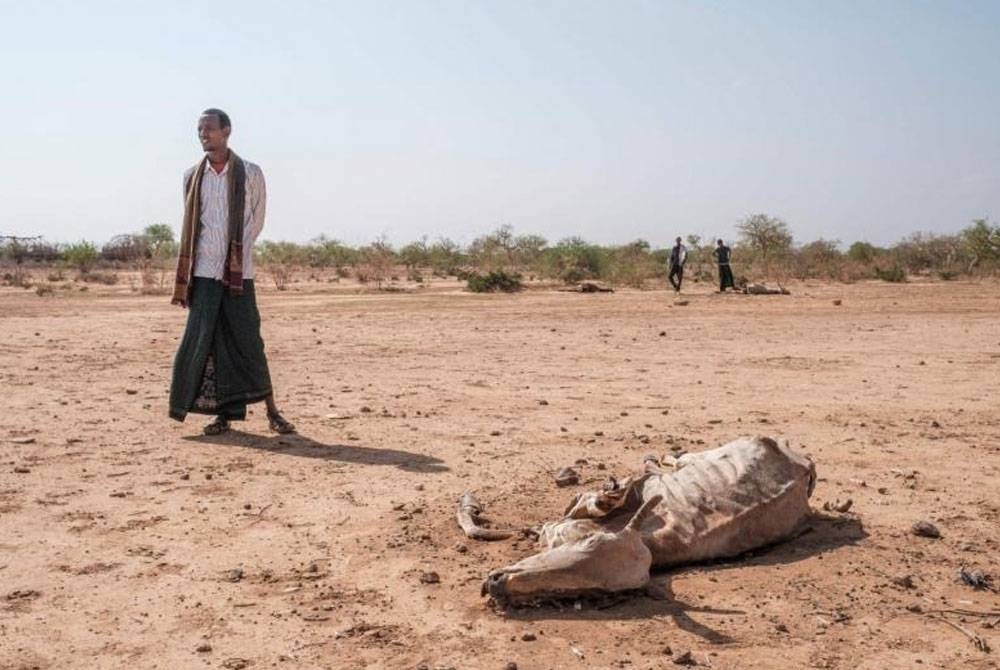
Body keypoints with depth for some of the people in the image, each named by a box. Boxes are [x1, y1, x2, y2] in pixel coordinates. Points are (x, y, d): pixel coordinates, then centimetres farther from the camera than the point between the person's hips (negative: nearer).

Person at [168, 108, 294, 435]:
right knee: (203, 341, 0)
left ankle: (272, 411, 7)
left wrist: (235, 255, -5)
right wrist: (182, 281, 6)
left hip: (238, 272, -2)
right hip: (203, 272, 3)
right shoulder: (193, 176, 9)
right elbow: (189, 228, 10)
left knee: (247, 340, -2)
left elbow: (256, 221, 4)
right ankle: (224, 414, 10)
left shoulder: (250, 174, 2)